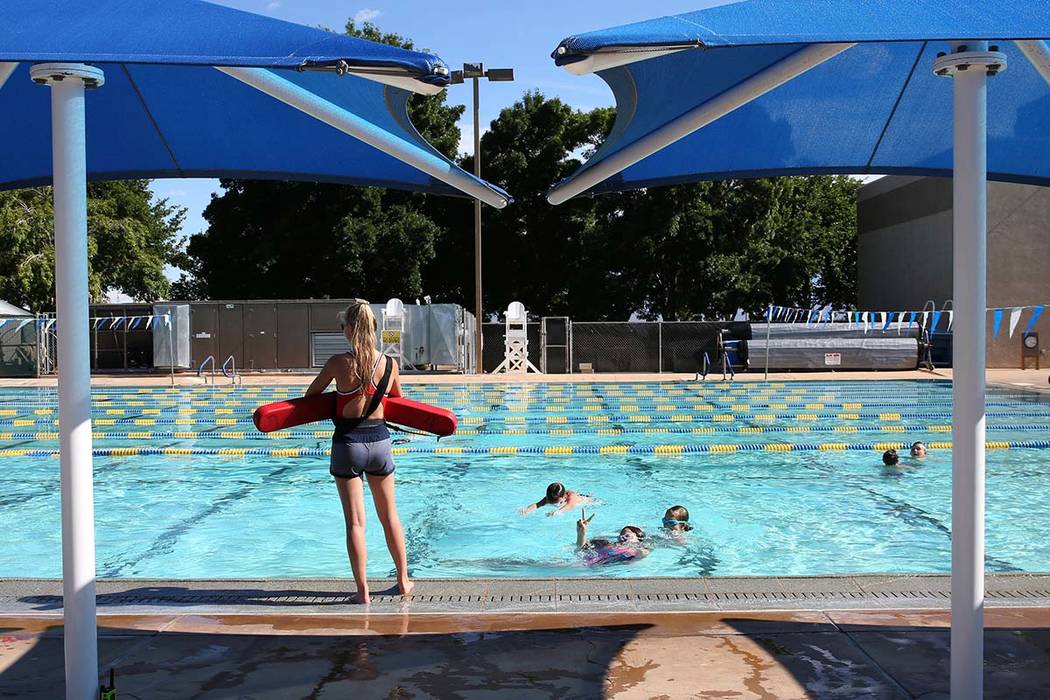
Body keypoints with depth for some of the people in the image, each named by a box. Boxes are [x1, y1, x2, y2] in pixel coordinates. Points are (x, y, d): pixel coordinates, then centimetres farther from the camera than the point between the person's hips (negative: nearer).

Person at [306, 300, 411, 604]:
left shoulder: (339, 363, -12)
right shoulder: (390, 364, -3)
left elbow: (311, 394, 4)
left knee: (355, 521, 4)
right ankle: (404, 581, 26)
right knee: (390, 516, 16)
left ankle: (363, 590, 6)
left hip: (348, 443, -3)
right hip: (380, 440, 3)